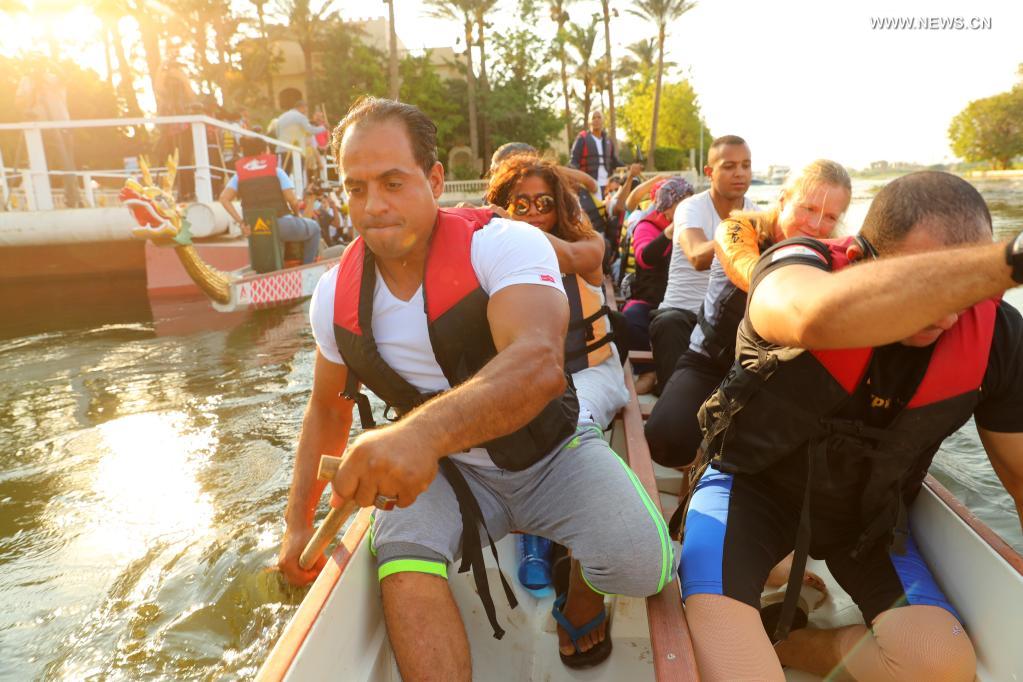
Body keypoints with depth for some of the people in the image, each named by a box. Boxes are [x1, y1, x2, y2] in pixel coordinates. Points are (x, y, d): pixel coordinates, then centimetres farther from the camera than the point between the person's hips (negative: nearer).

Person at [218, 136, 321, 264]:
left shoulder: (239, 175, 7)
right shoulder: (276, 171, -3)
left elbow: (224, 199, -7)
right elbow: (292, 200, -10)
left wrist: (241, 222, -5)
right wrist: (297, 215, 11)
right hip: (281, 225, -5)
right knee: (313, 227, 24)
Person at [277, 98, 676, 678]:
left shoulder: (506, 244, -22)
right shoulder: (336, 295, -6)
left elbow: (540, 364, -42)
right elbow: (328, 408, 10)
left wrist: (423, 431, -58)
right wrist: (299, 522, 7)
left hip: (551, 451, -2)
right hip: (445, 468, 3)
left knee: (641, 565, -23)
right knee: (404, 564, -28)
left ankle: (582, 596, 13)